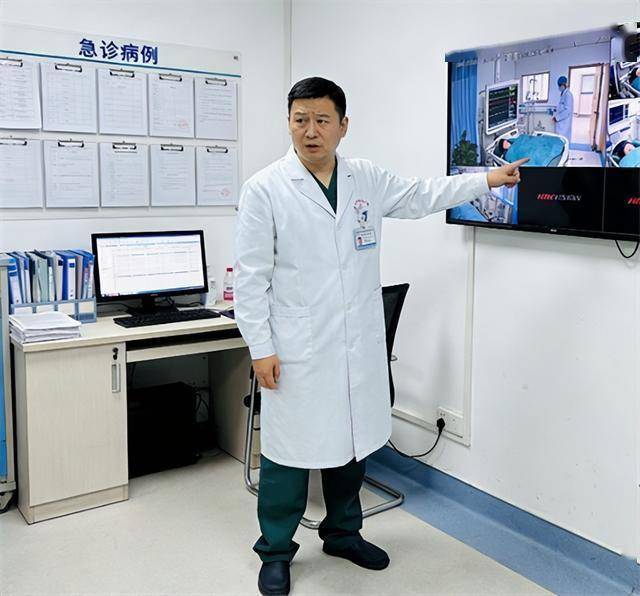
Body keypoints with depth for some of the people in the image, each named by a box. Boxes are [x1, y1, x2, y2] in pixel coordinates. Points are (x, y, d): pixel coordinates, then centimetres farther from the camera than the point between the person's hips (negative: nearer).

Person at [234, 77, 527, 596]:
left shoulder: (368, 179, 6)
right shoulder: (265, 189, -7)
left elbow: (421, 196, 22)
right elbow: (252, 276, -7)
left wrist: (487, 179, 22)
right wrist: (261, 348, -10)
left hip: (360, 346, 5)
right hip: (297, 351, -4)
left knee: (353, 442, 16)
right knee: (290, 452, 5)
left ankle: (343, 533, 39)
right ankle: (276, 552, 26)